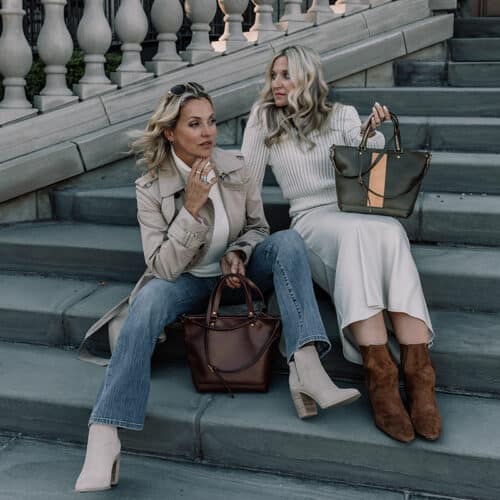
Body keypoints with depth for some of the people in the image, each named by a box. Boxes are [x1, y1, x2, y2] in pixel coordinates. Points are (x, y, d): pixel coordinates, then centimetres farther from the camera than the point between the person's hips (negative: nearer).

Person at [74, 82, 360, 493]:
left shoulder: (236, 169, -7)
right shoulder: (152, 188, -14)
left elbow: (258, 228, 8)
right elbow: (163, 267, -18)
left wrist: (237, 253, -14)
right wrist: (192, 208, -27)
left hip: (238, 271, 3)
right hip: (188, 282, -3)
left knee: (289, 240, -23)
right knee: (148, 301, -35)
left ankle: (307, 371, -38)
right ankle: (102, 442, -37)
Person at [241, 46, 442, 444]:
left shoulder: (342, 115, 16)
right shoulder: (263, 119, 12)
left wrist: (371, 134, -13)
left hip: (360, 214, 2)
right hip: (312, 221, -2)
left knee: (391, 230, -35)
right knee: (355, 231, -38)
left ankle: (418, 369, -42)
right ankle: (379, 372, -45)